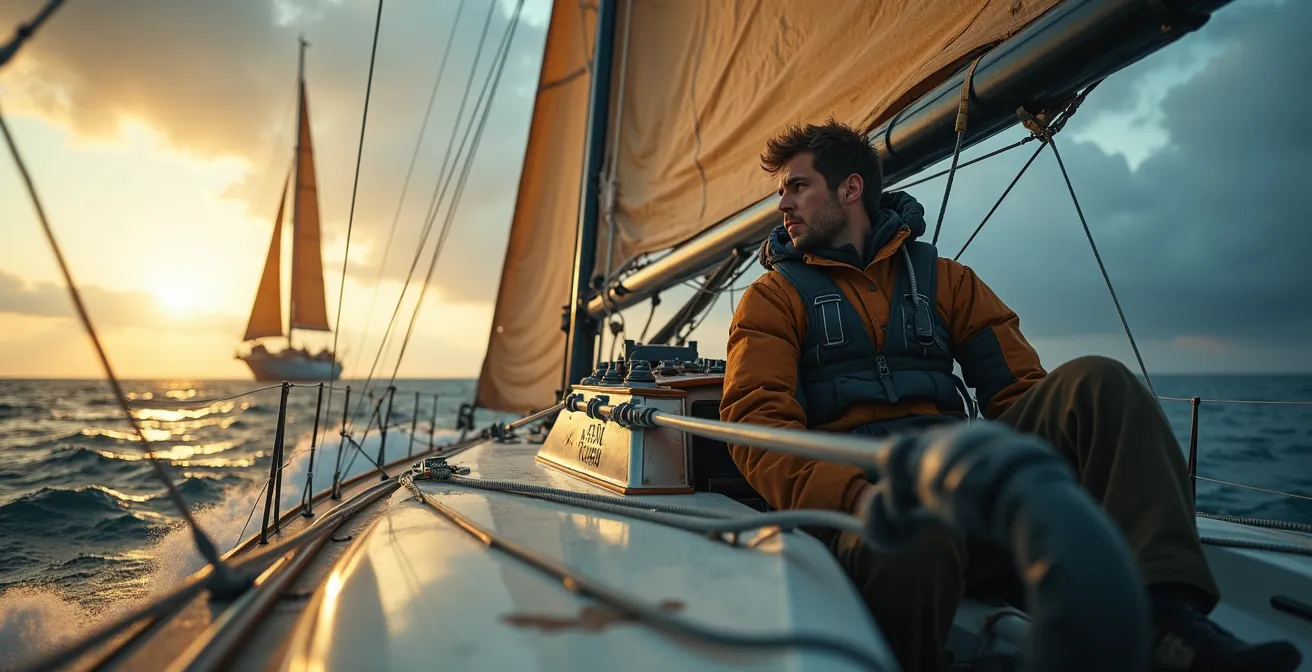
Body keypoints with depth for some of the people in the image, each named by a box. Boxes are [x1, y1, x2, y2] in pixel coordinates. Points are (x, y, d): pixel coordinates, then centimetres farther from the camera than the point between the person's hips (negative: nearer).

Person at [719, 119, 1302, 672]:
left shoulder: (941, 278, 20)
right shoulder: (774, 296, 9)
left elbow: (1016, 385, 13)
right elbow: (757, 421, -6)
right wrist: (857, 494, -24)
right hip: (856, 490, -3)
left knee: (1094, 383, -15)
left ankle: (1166, 614, -24)